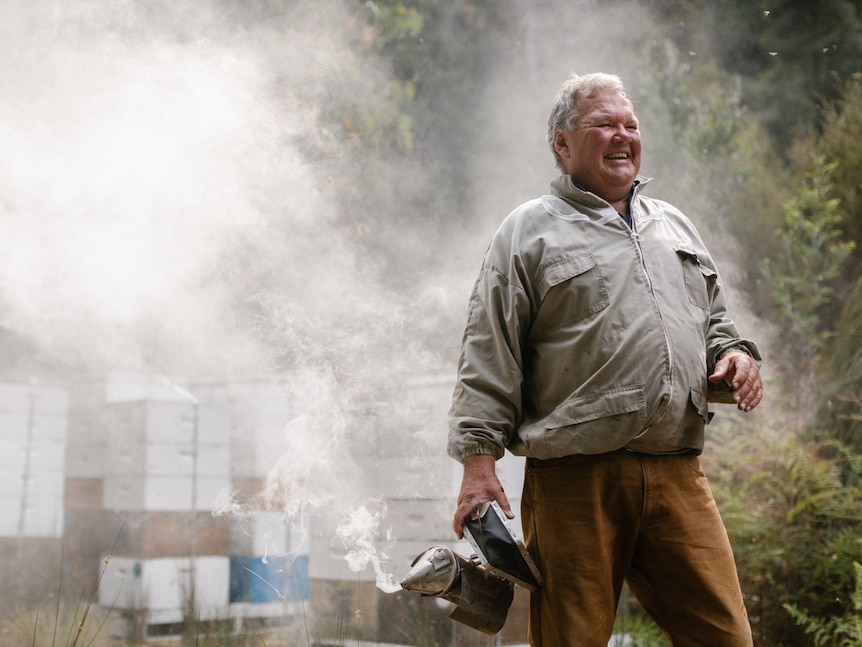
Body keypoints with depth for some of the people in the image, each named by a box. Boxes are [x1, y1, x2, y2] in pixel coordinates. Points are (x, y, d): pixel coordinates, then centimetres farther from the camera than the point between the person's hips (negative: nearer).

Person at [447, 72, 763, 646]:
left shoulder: (675, 225, 22)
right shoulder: (529, 232, 4)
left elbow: (714, 318, 30)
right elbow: (489, 358, -2)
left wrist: (735, 354, 7)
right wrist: (480, 465, -10)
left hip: (680, 478, 5)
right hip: (575, 480, -4)